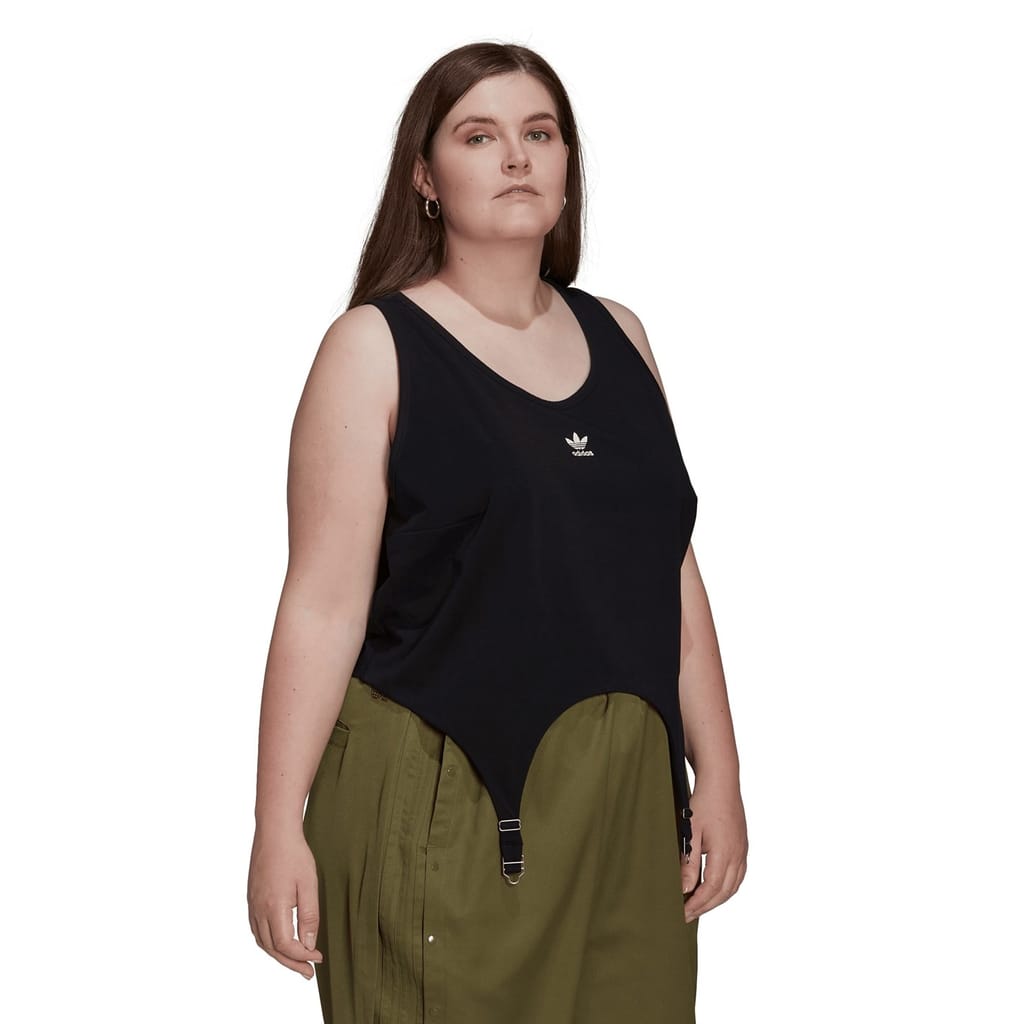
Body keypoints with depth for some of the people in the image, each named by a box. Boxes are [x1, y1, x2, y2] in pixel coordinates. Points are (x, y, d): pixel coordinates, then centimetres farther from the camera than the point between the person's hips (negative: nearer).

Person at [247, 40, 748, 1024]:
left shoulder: (617, 335, 10)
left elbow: (672, 572, 11)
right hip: (442, 797, -5)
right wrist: (278, 828, -13)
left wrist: (717, 773, 8)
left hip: (623, 796, 5)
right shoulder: (375, 345, -5)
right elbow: (323, 605, -10)